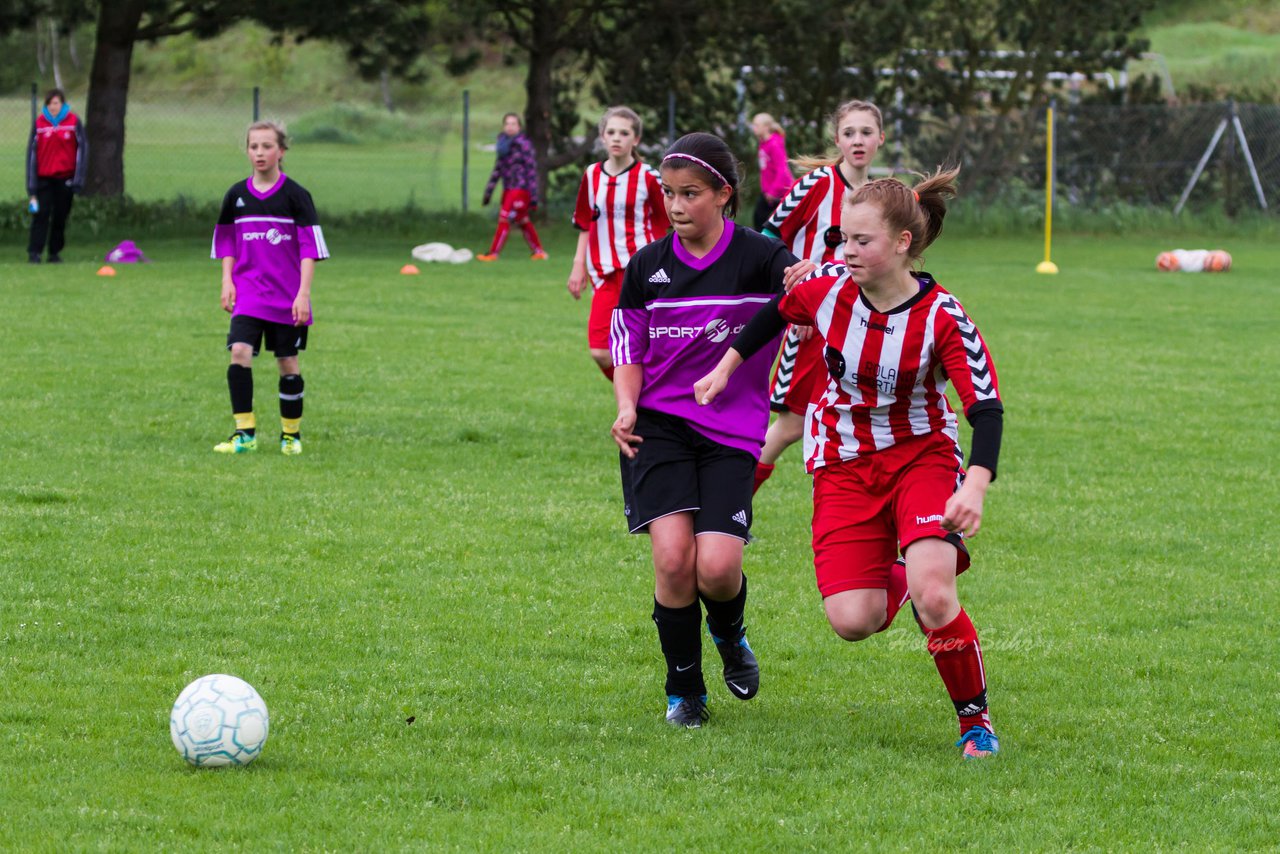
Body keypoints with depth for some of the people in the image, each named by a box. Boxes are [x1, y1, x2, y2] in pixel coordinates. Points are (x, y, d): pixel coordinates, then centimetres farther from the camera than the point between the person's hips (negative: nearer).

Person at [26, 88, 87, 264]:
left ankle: (55, 252, 15)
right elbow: (32, 152, 1)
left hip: (65, 177, 0)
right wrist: (32, 183, -3)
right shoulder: (39, 122, 0)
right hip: (44, 177, 0)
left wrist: (78, 179, -5)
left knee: (61, 216, 5)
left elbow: (82, 149, 1)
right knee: (41, 214, -8)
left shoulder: (74, 121, -2)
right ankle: (34, 252, -10)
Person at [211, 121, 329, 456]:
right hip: (248, 289, 2)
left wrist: (303, 293, -12)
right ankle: (244, 433, -13)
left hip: (287, 295, -2)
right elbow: (226, 241, 16)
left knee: (288, 362, 5)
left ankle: (291, 433, 22)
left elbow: (309, 247, -6)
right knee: (240, 352, -16)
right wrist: (227, 281, 5)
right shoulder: (237, 195, 5)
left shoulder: (295, 196, -5)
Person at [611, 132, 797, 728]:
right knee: (673, 558, -16)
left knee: (717, 567, -15)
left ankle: (730, 634, 23)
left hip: (731, 432, -2)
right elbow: (628, 347, 14)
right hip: (659, 426, 2)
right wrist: (627, 407, -4)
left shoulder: (758, 258, -4)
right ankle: (684, 691, 5)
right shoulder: (647, 266, 5)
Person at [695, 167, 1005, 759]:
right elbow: (773, 314, 14)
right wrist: (725, 369, 17)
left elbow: (987, 408, -23)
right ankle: (893, 585, 27)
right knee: (852, 621, -13)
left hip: (921, 455, -3)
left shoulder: (942, 318, -19)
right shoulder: (826, 294, -10)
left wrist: (975, 487, -38)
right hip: (843, 466, 3)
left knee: (932, 594, -26)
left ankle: (975, 718, -3)